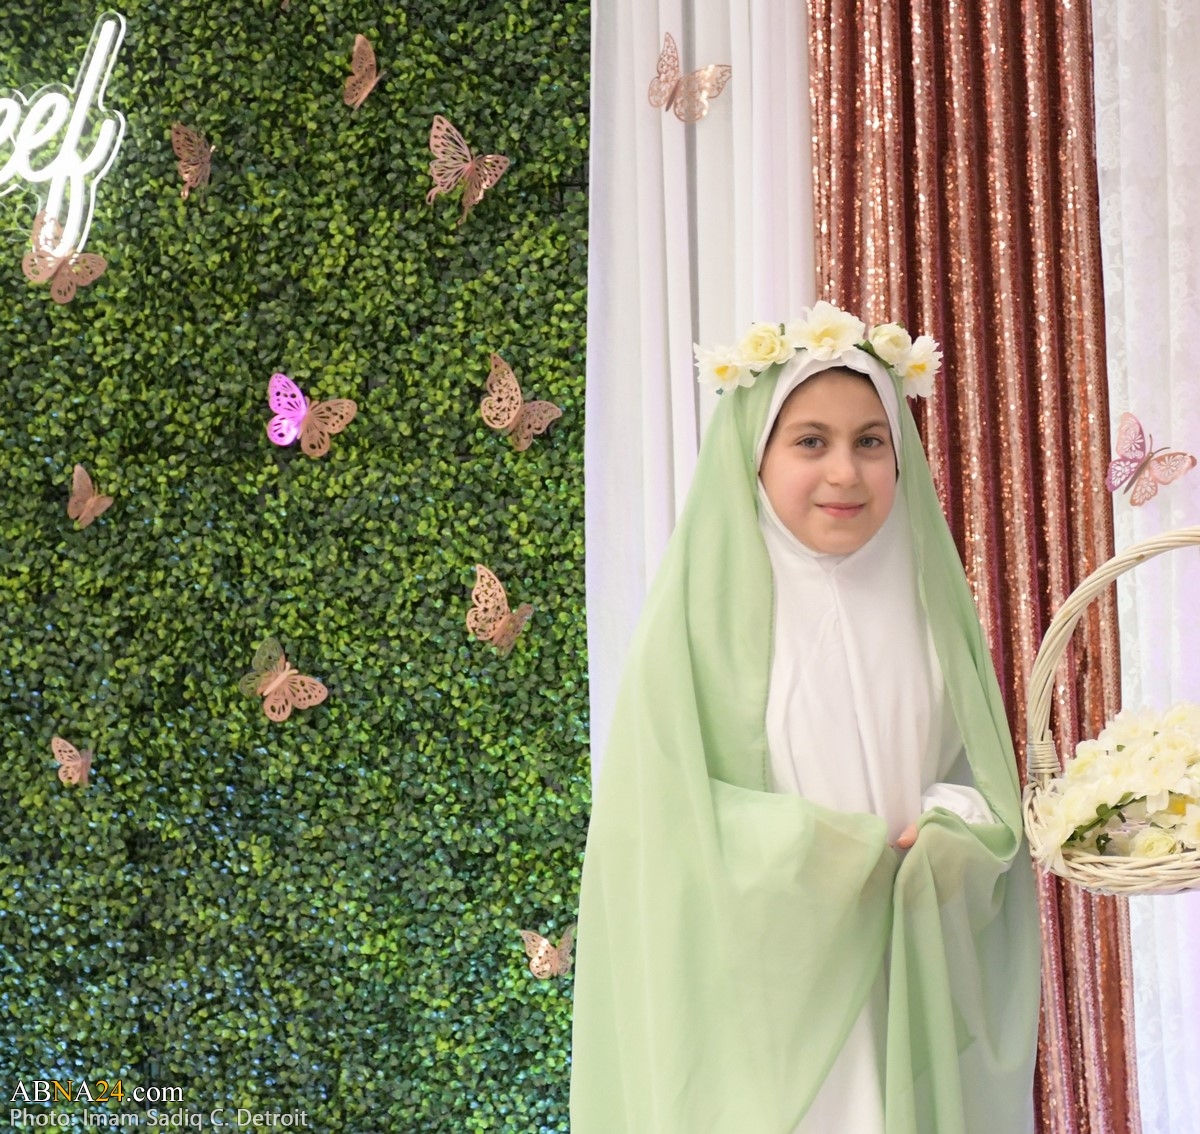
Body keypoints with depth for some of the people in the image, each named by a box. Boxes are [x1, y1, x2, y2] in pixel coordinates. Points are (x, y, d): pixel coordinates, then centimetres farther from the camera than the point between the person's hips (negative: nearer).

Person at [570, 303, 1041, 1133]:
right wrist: (810, 851, -18)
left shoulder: (925, 602, 5)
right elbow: (661, 822, -9)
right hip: (764, 1005, -4)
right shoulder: (707, 614, -8)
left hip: (916, 995, 4)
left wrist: (953, 832, -11)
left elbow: (986, 776, 9)